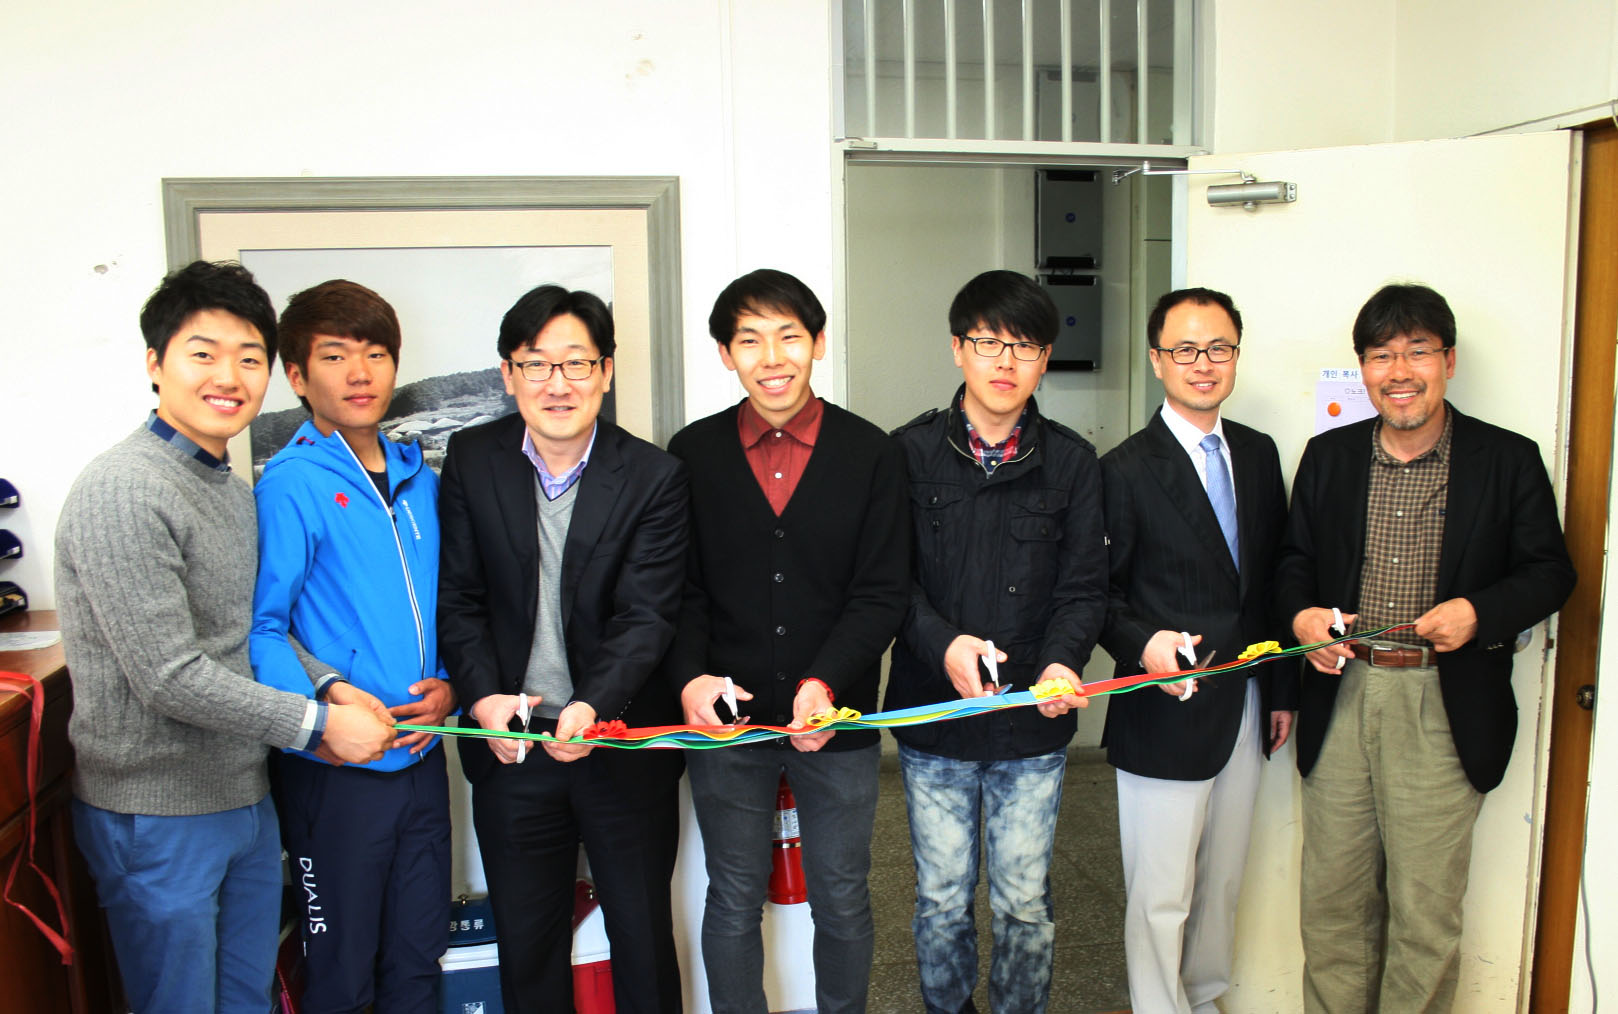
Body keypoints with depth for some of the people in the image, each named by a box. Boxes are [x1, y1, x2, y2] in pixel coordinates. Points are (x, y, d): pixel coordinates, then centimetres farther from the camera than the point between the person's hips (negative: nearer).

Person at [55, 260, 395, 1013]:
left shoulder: (237, 492, 9)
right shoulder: (121, 491, -20)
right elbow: (169, 676, -23)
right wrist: (317, 723, -16)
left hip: (247, 800, 8)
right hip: (156, 816, -8)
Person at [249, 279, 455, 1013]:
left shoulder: (418, 478, 8)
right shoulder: (293, 482, -11)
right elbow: (261, 625, -15)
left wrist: (449, 684, -1)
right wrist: (326, 698, -28)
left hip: (420, 754, 6)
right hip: (335, 767, -5)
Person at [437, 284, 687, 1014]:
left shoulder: (653, 477, -9)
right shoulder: (471, 461, -1)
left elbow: (645, 617, -14)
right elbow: (458, 597, -1)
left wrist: (594, 707, -30)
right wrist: (482, 696, -16)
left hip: (624, 742, -2)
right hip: (510, 742, 2)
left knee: (642, 934, 16)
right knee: (525, 940, 18)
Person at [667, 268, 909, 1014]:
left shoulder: (871, 454, -3)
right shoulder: (693, 454, 0)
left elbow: (882, 594, -6)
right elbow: (680, 589, -1)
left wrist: (825, 682, -21)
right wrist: (690, 677, -18)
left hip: (836, 719, 0)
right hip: (725, 719, 1)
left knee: (842, 902, 15)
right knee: (734, 900, 16)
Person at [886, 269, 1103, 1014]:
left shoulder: (1072, 462, 2)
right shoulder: (910, 451, -2)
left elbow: (1083, 584, 0)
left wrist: (1062, 662, -18)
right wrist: (942, 645, -21)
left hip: (1033, 724, 1)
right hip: (933, 715, 0)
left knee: (1025, 903, 10)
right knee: (941, 899, 14)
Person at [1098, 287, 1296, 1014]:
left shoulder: (1259, 454, 8)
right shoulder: (1126, 470, -11)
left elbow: (1272, 579, 12)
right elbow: (1098, 594, -8)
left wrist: (1281, 687, 13)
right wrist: (1143, 644, -27)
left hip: (1245, 707, 6)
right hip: (1166, 713, -6)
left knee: (1223, 880, 19)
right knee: (1161, 897, 3)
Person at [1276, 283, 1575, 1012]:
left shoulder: (1509, 459, 2)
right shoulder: (1327, 456, 9)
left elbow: (1550, 571, 3)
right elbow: (1294, 561, 14)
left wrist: (1478, 612, -15)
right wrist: (1301, 615, -7)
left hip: (1444, 710, -2)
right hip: (1341, 699, 2)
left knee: (1426, 908, 7)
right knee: (1332, 896, 11)